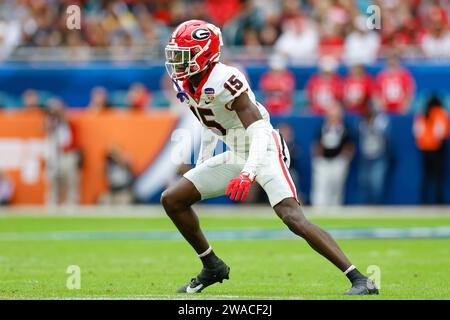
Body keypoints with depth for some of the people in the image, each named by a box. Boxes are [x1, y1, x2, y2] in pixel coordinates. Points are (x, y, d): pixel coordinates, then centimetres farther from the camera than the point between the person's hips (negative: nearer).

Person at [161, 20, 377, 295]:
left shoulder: (226, 82, -25)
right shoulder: (186, 85, 1)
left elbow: (259, 131, -32)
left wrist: (248, 173, -45)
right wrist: (202, 165, 25)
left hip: (265, 152, -9)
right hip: (237, 156, 9)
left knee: (293, 218, -25)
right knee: (172, 200, 5)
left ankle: (360, 280, -26)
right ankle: (213, 267, 19)